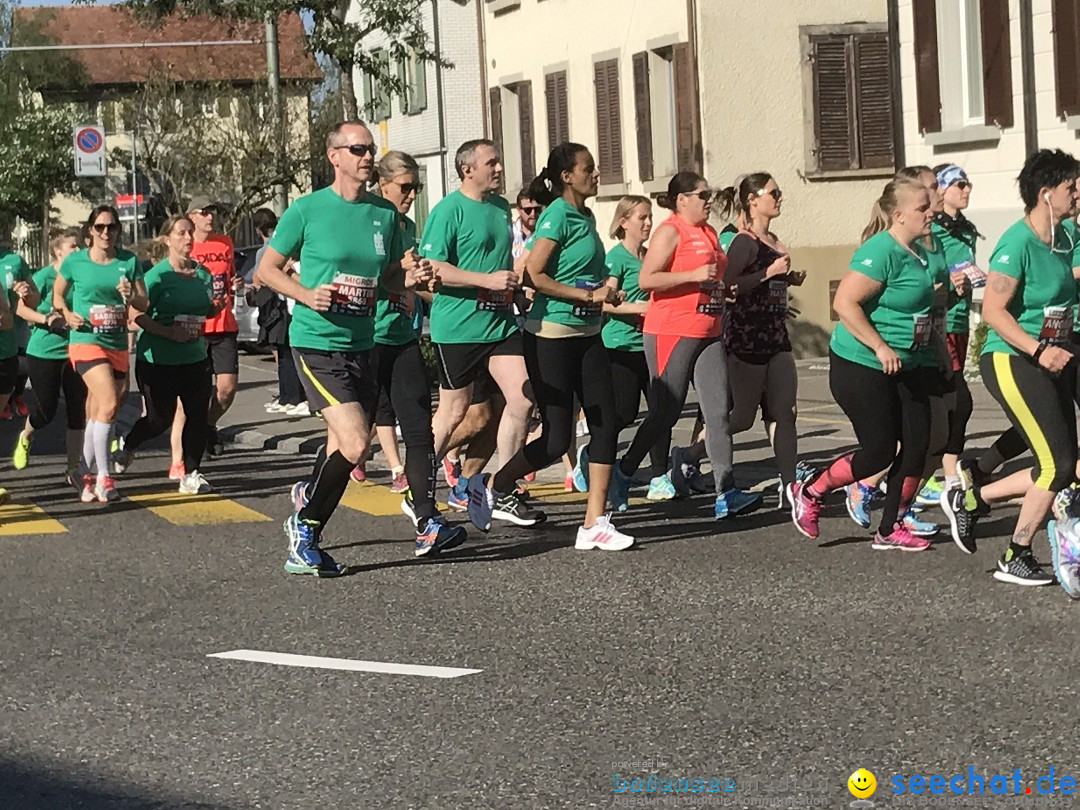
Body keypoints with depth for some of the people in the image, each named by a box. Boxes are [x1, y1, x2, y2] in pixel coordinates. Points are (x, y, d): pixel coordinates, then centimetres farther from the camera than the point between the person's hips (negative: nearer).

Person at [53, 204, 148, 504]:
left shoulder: (129, 261, 4)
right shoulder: (75, 261, -1)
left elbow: (143, 304, 6)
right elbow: (57, 292, 13)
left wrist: (130, 296, -16)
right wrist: (67, 314, -5)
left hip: (117, 345, 4)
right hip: (85, 341, -4)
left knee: (96, 416, 11)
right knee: (109, 403, -22)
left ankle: (87, 477, 23)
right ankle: (103, 476, -17)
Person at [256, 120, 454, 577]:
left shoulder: (384, 213, 8)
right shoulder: (307, 210, -6)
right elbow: (267, 269, 1)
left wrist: (413, 279, -4)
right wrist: (307, 295, -16)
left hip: (362, 345, 6)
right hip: (316, 344, -6)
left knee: (342, 447, 12)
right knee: (354, 445, -18)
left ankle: (303, 544, 29)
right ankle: (305, 527, 1)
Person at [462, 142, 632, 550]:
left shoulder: (586, 217, 13)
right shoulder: (557, 215, -12)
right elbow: (534, 275, -20)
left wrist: (605, 289, 10)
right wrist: (588, 295, -17)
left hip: (586, 334, 8)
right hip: (551, 335, -8)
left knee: (605, 425, 0)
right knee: (556, 439, -6)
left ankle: (594, 524, 3)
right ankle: (491, 487, 17)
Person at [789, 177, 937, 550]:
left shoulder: (920, 252, 10)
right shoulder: (881, 252, -20)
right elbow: (845, 303, -26)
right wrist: (880, 348, -26)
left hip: (906, 366, 9)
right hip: (861, 366, -9)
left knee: (916, 444, 3)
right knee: (880, 450, -6)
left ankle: (890, 530, 14)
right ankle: (808, 492, 15)